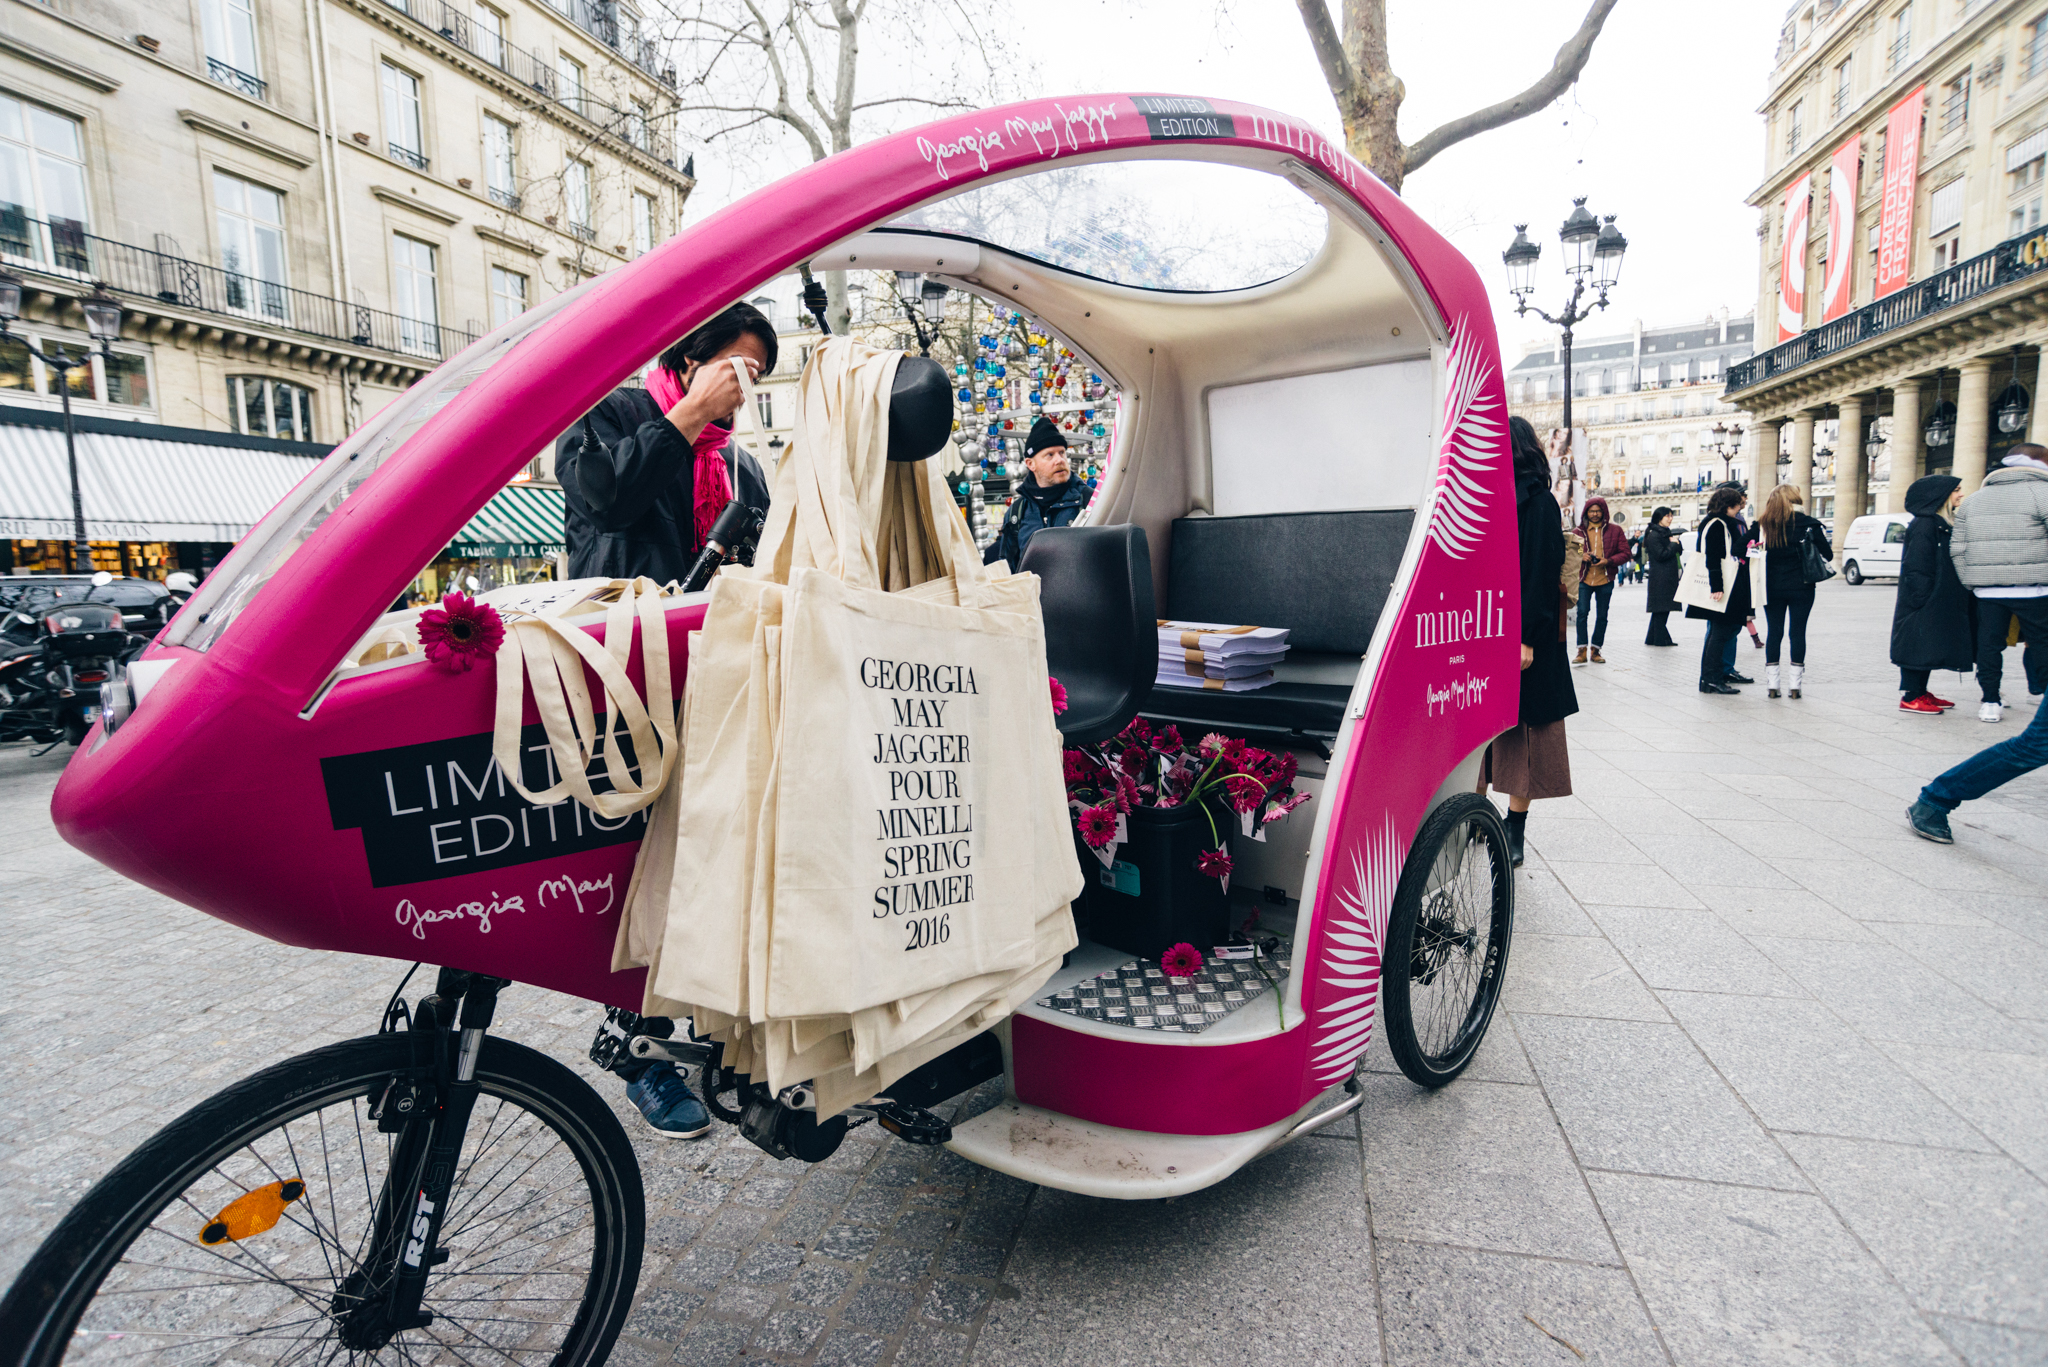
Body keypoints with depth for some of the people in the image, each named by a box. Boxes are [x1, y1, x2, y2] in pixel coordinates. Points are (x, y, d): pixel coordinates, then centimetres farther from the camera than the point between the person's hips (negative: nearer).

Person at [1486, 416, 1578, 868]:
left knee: (1520, 728, 1)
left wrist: (1527, 637, -19)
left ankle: (1514, 831, 8)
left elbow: (1540, 572, -14)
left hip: (1520, 635, -7)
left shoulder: (1538, 502, -8)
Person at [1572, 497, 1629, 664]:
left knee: (1602, 616, 7)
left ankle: (1596, 650, 16)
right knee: (1582, 612, -11)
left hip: (1605, 580, 1)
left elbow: (1625, 553, 4)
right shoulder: (1579, 531, 7)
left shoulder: (1615, 531, 5)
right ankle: (1582, 651, -9)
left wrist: (1608, 561, -14)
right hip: (1584, 579, -1)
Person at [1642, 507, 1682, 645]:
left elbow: (1677, 552, 20)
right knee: (1661, 608, -8)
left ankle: (1652, 639, 13)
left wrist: (1675, 542, 2)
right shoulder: (1653, 535, -10)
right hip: (1660, 578, -9)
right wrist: (1673, 544, -6)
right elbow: (1661, 555, -17)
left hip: (1668, 576, 9)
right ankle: (1660, 639, -4)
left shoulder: (1666, 533, 18)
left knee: (1662, 609, 9)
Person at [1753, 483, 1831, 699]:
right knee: (1798, 632, 5)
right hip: (1800, 588, -1)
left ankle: (1772, 685, 6)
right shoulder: (1810, 524, -6)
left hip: (1772, 589, 1)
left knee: (1774, 632, 7)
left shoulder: (1762, 525, -2)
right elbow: (1827, 555, -1)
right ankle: (1795, 684, 7)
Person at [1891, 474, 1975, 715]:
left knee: (1929, 646, 12)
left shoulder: (1942, 524, 16)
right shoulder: (1924, 525, -14)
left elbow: (1947, 564, 20)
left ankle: (1921, 693, 18)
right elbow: (1916, 566, -19)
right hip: (1925, 603, -10)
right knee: (1919, 644, -6)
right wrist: (1922, 596, -22)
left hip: (1937, 602, 10)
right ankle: (1910, 697, -2)